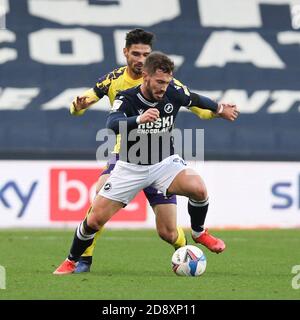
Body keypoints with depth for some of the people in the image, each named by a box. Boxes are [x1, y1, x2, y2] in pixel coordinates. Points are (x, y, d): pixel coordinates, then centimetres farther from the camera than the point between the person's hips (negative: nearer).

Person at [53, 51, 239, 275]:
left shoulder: (173, 93, -13)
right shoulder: (127, 99, -23)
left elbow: (196, 99, 11)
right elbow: (113, 124, -44)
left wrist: (220, 109, 27)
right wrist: (139, 119, -63)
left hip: (164, 162, 2)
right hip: (131, 167, -2)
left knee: (198, 188, -27)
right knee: (95, 220, -6)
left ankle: (199, 233, 2)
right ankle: (72, 261, 21)